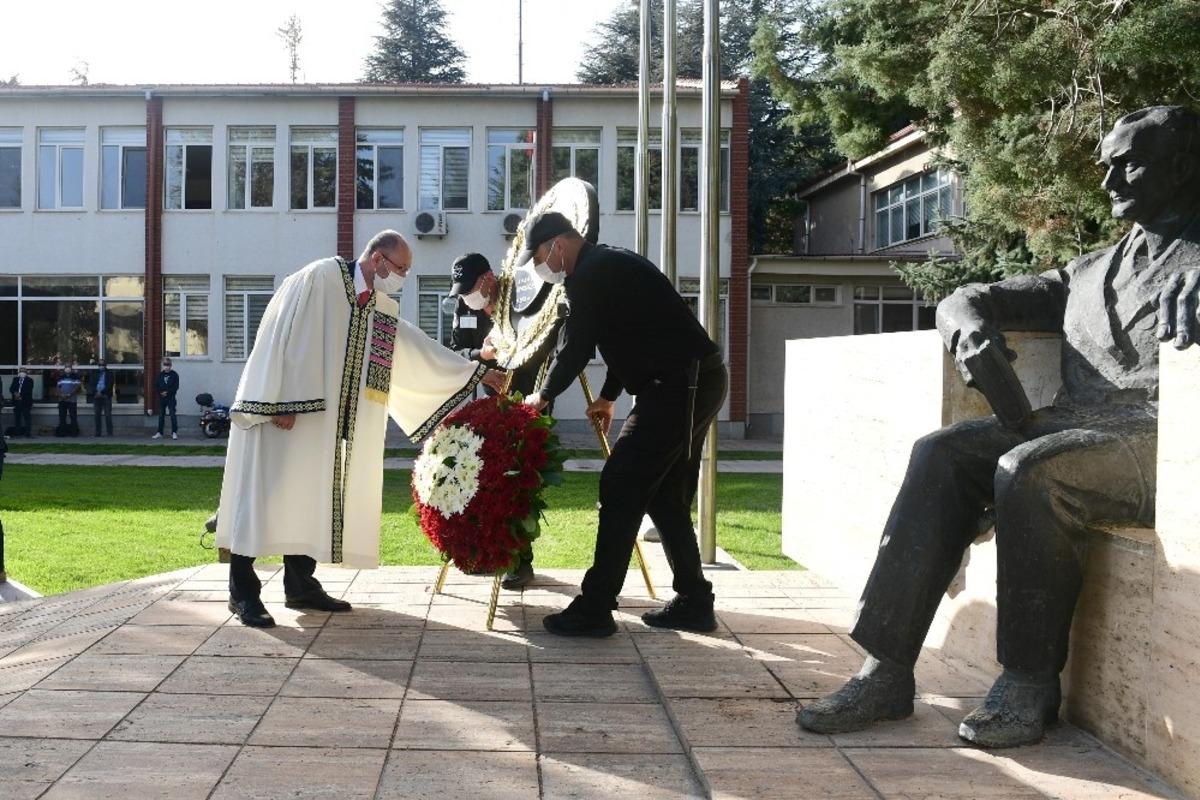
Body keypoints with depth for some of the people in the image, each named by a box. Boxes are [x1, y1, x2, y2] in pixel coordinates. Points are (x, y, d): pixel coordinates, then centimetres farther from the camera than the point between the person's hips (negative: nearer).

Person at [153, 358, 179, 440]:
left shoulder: (174, 375, -1)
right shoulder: (160, 375, 9)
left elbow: (176, 387, -6)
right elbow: (156, 386, 8)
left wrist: (167, 392, -15)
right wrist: (161, 392, -9)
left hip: (171, 398, -4)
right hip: (161, 398, 4)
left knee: (172, 415, -6)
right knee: (161, 416, 7)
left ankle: (174, 432, -2)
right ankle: (159, 433, 12)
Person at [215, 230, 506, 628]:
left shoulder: (382, 309, 11)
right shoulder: (321, 278, -11)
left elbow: (422, 349, 17)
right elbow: (285, 334, -16)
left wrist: (478, 372, 17)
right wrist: (281, 401, -22)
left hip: (326, 423, 8)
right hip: (284, 412, -8)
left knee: (311, 498, 8)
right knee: (268, 493, -6)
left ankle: (300, 584, 15)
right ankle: (243, 591, -2)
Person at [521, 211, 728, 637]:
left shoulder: (591, 274, -11)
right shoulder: (610, 264, 21)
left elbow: (576, 349, -10)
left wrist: (543, 395, 7)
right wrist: (609, 396, 38)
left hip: (680, 385, -10)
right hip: (700, 380, 10)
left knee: (621, 489, -9)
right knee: (665, 495, 14)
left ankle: (594, 609, -6)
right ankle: (693, 603, 20)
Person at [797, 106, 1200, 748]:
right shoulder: (1090, 272, 26)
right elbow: (962, 301, 24)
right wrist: (972, 328, 0)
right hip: (1074, 423, 6)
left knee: (1029, 469, -33)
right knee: (941, 453, -19)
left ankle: (1030, 685, -18)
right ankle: (886, 671, -24)